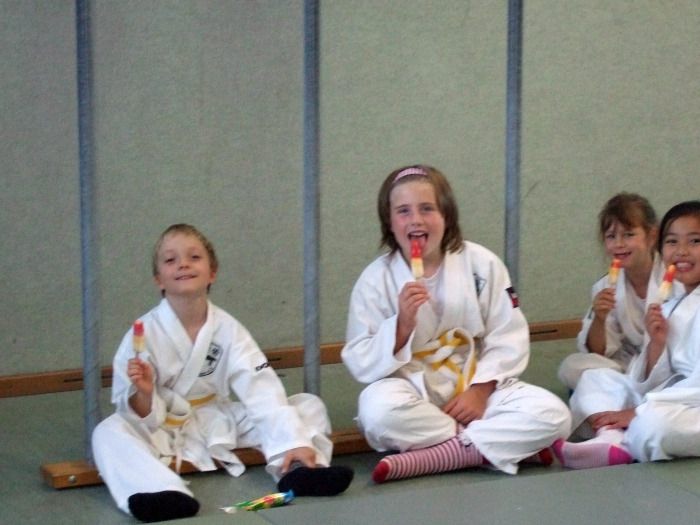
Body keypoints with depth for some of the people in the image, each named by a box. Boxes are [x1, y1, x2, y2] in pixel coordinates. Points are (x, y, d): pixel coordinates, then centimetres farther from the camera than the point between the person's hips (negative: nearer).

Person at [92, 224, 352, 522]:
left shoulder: (227, 329, -6)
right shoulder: (145, 333, -13)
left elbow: (262, 390, -16)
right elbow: (144, 416, -12)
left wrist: (294, 442, -28)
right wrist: (142, 394, -35)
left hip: (219, 423, 3)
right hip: (165, 429, -3)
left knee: (309, 407, -7)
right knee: (109, 433, -34)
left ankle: (297, 471, -34)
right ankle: (166, 494, -56)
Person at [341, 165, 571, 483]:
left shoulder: (480, 263, -1)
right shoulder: (375, 280, -4)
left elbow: (508, 338, -1)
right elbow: (361, 364, -8)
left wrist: (480, 391, -14)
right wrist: (402, 324, -24)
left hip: (477, 389, 2)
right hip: (413, 392, -2)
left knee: (552, 415, -22)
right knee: (378, 409, -36)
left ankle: (429, 457, -26)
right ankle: (493, 446, -19)